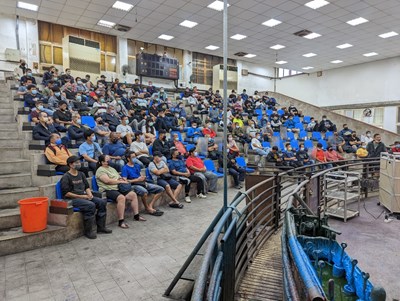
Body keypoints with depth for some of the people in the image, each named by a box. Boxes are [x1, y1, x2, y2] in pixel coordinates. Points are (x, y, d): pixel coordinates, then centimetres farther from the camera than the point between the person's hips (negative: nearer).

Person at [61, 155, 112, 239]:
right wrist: (81, 196, -17)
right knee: (91, 205, -32)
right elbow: (66, 193, -13)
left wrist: (89, 194, -2)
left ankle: (101, 227, -1)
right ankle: (87, 231, -19)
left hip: (84, 196, 8)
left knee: (102, 202, -10)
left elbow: (87, 186, 20)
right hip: (73, 199, -7)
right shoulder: (66, 177, -6)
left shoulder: (81, 174, 17)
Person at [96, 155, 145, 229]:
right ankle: (121, 221, -31)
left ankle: (136, 216, 2)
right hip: (108, 190, -9)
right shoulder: (100, 170, -4)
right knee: (121, 198, -35)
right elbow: (107, 181, -18)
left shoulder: (111, 168, 23)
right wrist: (120, 181, -12)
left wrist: (122, 179, 0)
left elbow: (119, 177, 25)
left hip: (118, 188, 9)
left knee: (133, 194, -7)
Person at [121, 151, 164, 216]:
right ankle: (148, 208, -16)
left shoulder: (137, 166, 20)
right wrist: (137, 180, -13)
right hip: (133, 185, -8)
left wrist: (143, 178, 4)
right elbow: (124, 181, -12)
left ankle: (150, 205, -8)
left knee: (161, 189, -3)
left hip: (142, 184, 8)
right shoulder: (125, 168, -2)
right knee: (144, 191, -41)